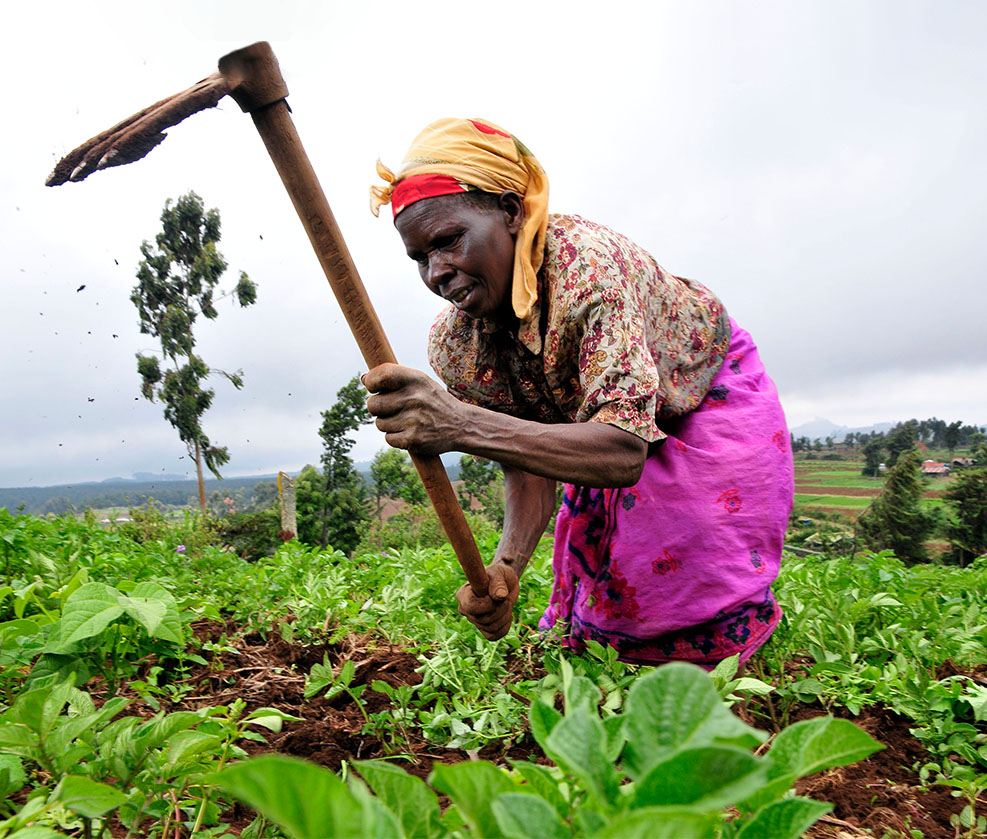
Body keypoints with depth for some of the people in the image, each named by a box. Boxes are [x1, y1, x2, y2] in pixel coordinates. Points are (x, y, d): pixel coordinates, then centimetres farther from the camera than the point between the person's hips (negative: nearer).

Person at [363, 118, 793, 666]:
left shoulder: (587, 265, -41)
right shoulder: (454, 346, -22)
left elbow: (625, 452, -50)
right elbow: (530, 468, -18)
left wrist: (463, 426, -62)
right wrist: (507, 566, -37)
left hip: (710, 390, -4)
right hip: (615, 419, 5)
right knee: (599, 585, 10)